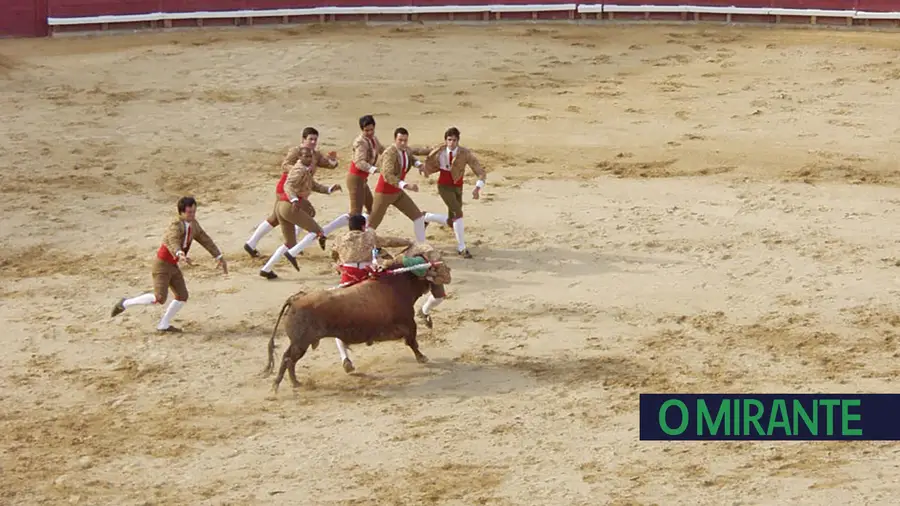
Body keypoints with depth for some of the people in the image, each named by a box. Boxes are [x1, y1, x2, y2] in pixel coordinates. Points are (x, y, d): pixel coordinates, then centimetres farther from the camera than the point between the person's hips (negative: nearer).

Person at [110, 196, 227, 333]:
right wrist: (180, 255, -70)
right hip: (162, 264, -9)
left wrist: (219, 257, 12)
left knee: (182, 296, 4)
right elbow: (173, 241, -49)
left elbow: (205, 240, 11)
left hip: (172, 265, 9)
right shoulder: (176, 226, -28)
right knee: (159, 298, -20)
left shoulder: (193, 224, 0)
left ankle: (163, 325, 17)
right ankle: (125, 303, -3)